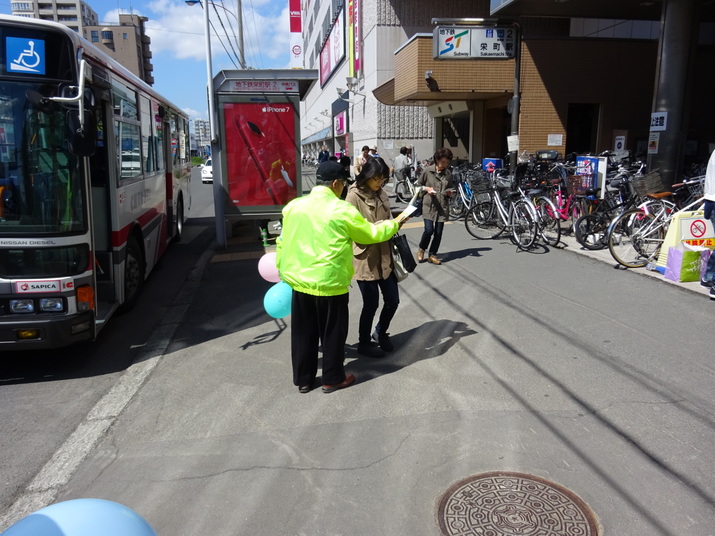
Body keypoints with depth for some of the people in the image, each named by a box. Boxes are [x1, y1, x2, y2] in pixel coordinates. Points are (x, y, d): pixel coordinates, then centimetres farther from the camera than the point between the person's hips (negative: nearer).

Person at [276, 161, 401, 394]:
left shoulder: (293, 206, 2)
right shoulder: (342, 210, -13)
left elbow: (283, 242, 9)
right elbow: (372, 234, -2)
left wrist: (283, 271, 21)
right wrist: (393, 224, 16)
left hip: (299, 281, 5)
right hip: (330, 283, -5)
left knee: (303, 333, 16)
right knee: (332, 333, 12)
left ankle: (303, 379, 28)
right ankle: (332, 379, 26)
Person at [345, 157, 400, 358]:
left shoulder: (381, 194, 9)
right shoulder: (354, 196, -13)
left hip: (385, 257, 7)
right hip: (365, 259, -6)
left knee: (393, 300, 11)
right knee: (371, 304, 5)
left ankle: (380, 332, 38)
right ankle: (364, 343, 26)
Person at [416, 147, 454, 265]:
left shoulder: (448, 173, 6)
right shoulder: (427, 171, -3)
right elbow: (418, 185, 6)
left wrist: (449, 192, -4)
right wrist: (426, 189, -12)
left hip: (442, 206, 3)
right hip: (429, 205, -3)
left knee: (438, 232, 3)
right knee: (429, 230, -13)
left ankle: (432, 254, 19)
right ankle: (421, 249, 16)